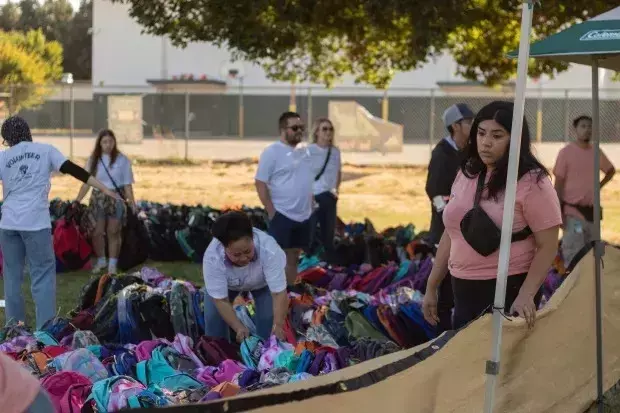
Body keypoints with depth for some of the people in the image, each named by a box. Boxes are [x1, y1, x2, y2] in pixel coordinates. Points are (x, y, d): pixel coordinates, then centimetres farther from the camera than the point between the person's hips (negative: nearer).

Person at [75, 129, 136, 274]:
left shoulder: (122, 160, -3)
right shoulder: (93, 160, 3)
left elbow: (127, 184, -1)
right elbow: (87, 183, 5)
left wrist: (132, 202, -10)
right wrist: (77, 201, 0)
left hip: (116, 199, -2)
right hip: (97, 198, 2)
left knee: (113, 233, 2)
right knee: (96, 232, 3)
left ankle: (112, 263, 13)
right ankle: (101, 261, 22)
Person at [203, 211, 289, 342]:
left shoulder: (269, 250, -44)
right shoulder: (212, 257, -41)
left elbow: (279, 293, -41)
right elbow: (221, 300, -33)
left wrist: (278, 326, -53)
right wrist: (239, 328, -45)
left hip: (262, 282, 0)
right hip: (226, 283, 1)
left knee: (268, 317, -16)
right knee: (213, 317, -12)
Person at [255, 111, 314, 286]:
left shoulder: (304, 151, 12)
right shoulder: (272, 152, -11)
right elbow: (260, 183, -12)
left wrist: (311, 205, 13)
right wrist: (271, 211, -15)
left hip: (304, 215, 7)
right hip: (282, 215, -7)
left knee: (293, 257, 13)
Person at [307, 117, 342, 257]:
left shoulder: (335, 151, 8)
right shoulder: (308, 151, -9)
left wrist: (336, 189, 12)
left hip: (329, 198, 5)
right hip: (312, 197, -5)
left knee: (328, 235, 11)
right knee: (309, 235, -5)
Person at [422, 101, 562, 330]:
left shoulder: (532, 182, -11)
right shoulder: (466, 174, 9)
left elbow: (547, 246, -13)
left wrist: (526, 295, -24)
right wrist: (431, 287, 16)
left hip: (509, 291, -6)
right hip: (463, 292, 6)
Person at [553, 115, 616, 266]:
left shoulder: (597, 153, 7)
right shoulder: (566, 152, -8)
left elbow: (611, 170, 26)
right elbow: (558, 183, -9)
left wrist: (599, 186, 9)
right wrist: (559, 211, -13)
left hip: (592, 212, 6)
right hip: (573, 212, -6)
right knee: (572, 255, -7)